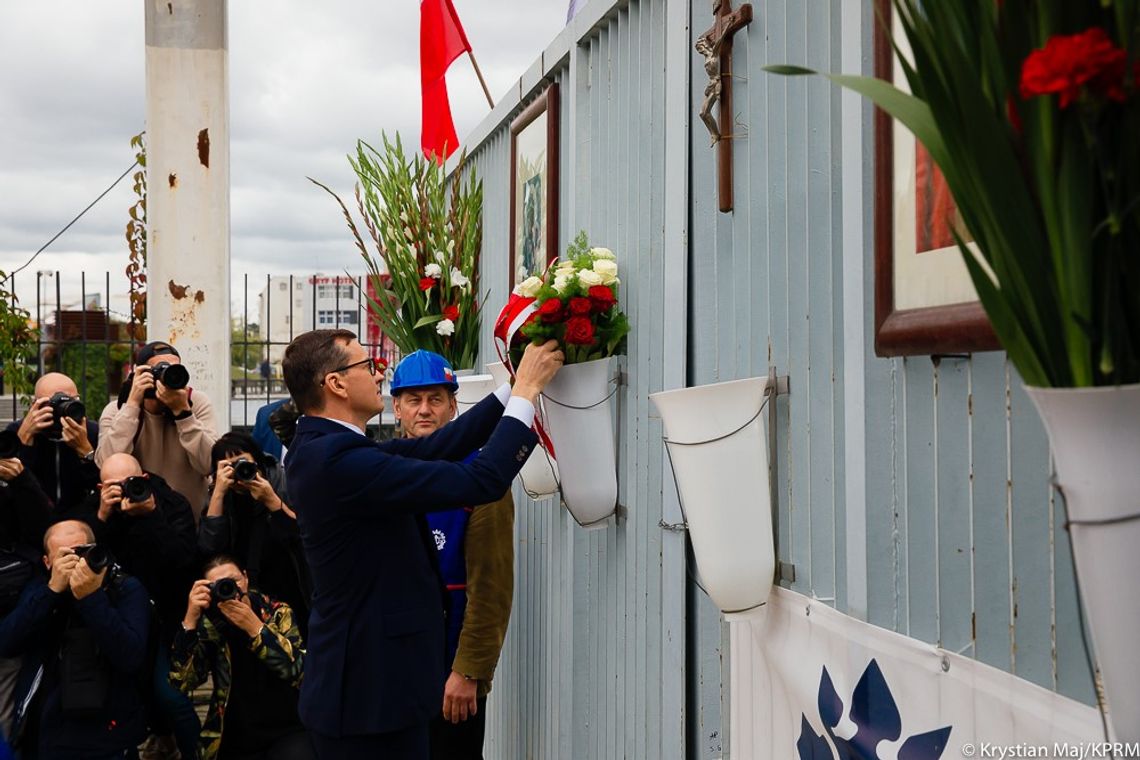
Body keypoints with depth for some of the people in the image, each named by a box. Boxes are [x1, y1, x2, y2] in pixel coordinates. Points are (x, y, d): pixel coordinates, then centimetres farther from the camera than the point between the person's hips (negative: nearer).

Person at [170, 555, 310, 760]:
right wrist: (190, 620, -19)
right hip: (236, 743, 2)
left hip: (288, 732, -2)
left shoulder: (278, 612, -2)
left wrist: (254, 627, -22)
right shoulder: (210, 627, -1)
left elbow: (303, 672, -15)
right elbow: (179, 684, -12)